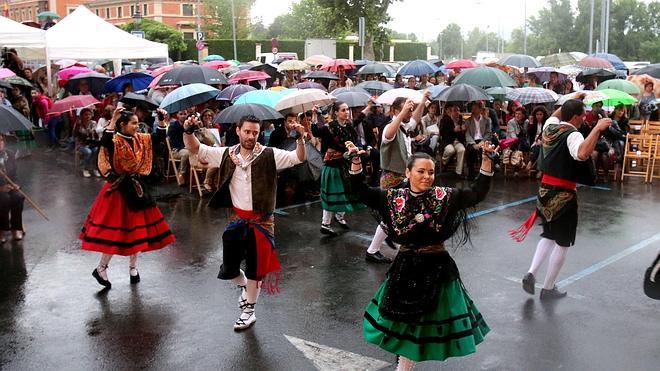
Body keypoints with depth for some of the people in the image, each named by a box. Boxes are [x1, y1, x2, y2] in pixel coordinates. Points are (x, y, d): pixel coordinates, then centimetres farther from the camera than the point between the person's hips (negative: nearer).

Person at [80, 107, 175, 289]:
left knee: (136, 228, 13)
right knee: (116, 229, -3)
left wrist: (161, 120, -4)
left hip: (135, 188, 7)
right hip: (118, 190, -7)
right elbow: (104, 142, -37)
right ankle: (101, 269, 14)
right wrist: (113, 120, -37)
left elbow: (159, 137, 9)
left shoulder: (140, 139, 5)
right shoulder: (115, 141, -15)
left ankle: (133, 268, 28)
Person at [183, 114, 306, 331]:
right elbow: (196, 149, 0)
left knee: (254, 268, 9)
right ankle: (244, 286, 45)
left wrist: (300, 138, -32)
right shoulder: (227, 154, 0)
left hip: (260, 221, -3)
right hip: (237, 219, 3)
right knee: (228, 269, 11)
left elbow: (298, 158, -14)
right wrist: (188, 131, -19)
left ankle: (249, 311, 28)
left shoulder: (269, 156, -9)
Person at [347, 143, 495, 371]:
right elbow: (362, 192, -3)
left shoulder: (445, 197, -7)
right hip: (406, 268, 1)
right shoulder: (394, 198, -3)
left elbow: (477, 193, -10)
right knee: (404, 320, 15)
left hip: (437, 268, -1)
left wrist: (486, 160, -19)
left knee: (433, 320, 10)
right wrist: (356, 162, -14)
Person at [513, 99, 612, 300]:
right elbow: (582, 154, -40)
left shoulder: (550, 127, 4)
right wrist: (597, 128, -33)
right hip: (563, 196, -7)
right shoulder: (572, 135, -18)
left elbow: (555, 115, 29)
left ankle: (531, 274, 10)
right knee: (562, 243, 7)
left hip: (545, 190, 7)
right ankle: (548, 288, 15)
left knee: (548, 236, 23)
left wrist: (570, 102, 29)